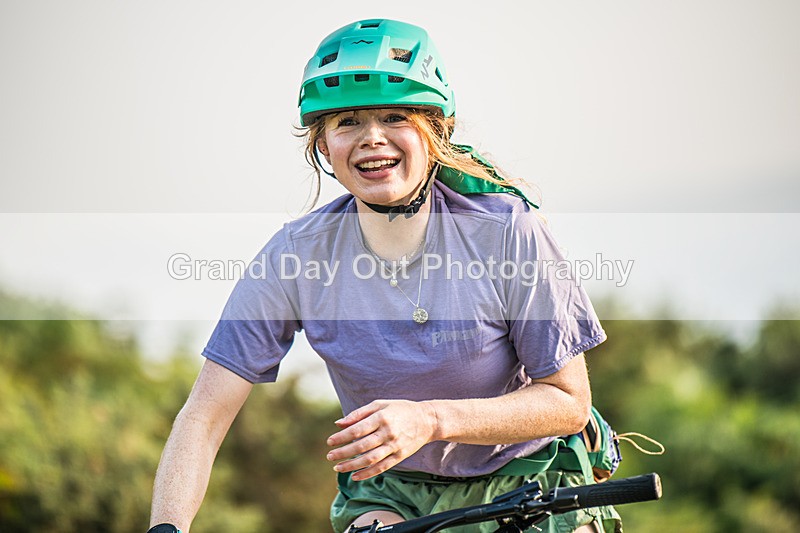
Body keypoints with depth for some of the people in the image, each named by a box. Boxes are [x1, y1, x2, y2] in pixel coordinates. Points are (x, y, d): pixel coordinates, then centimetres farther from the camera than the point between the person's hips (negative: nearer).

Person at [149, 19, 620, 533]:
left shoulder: (507, 231, -20)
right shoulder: (296, 255, -15)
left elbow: (569, 401, -14)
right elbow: (205, 417, -14)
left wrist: (430, 419, -29)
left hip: (528, 482, 0)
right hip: (391, 487, 0)